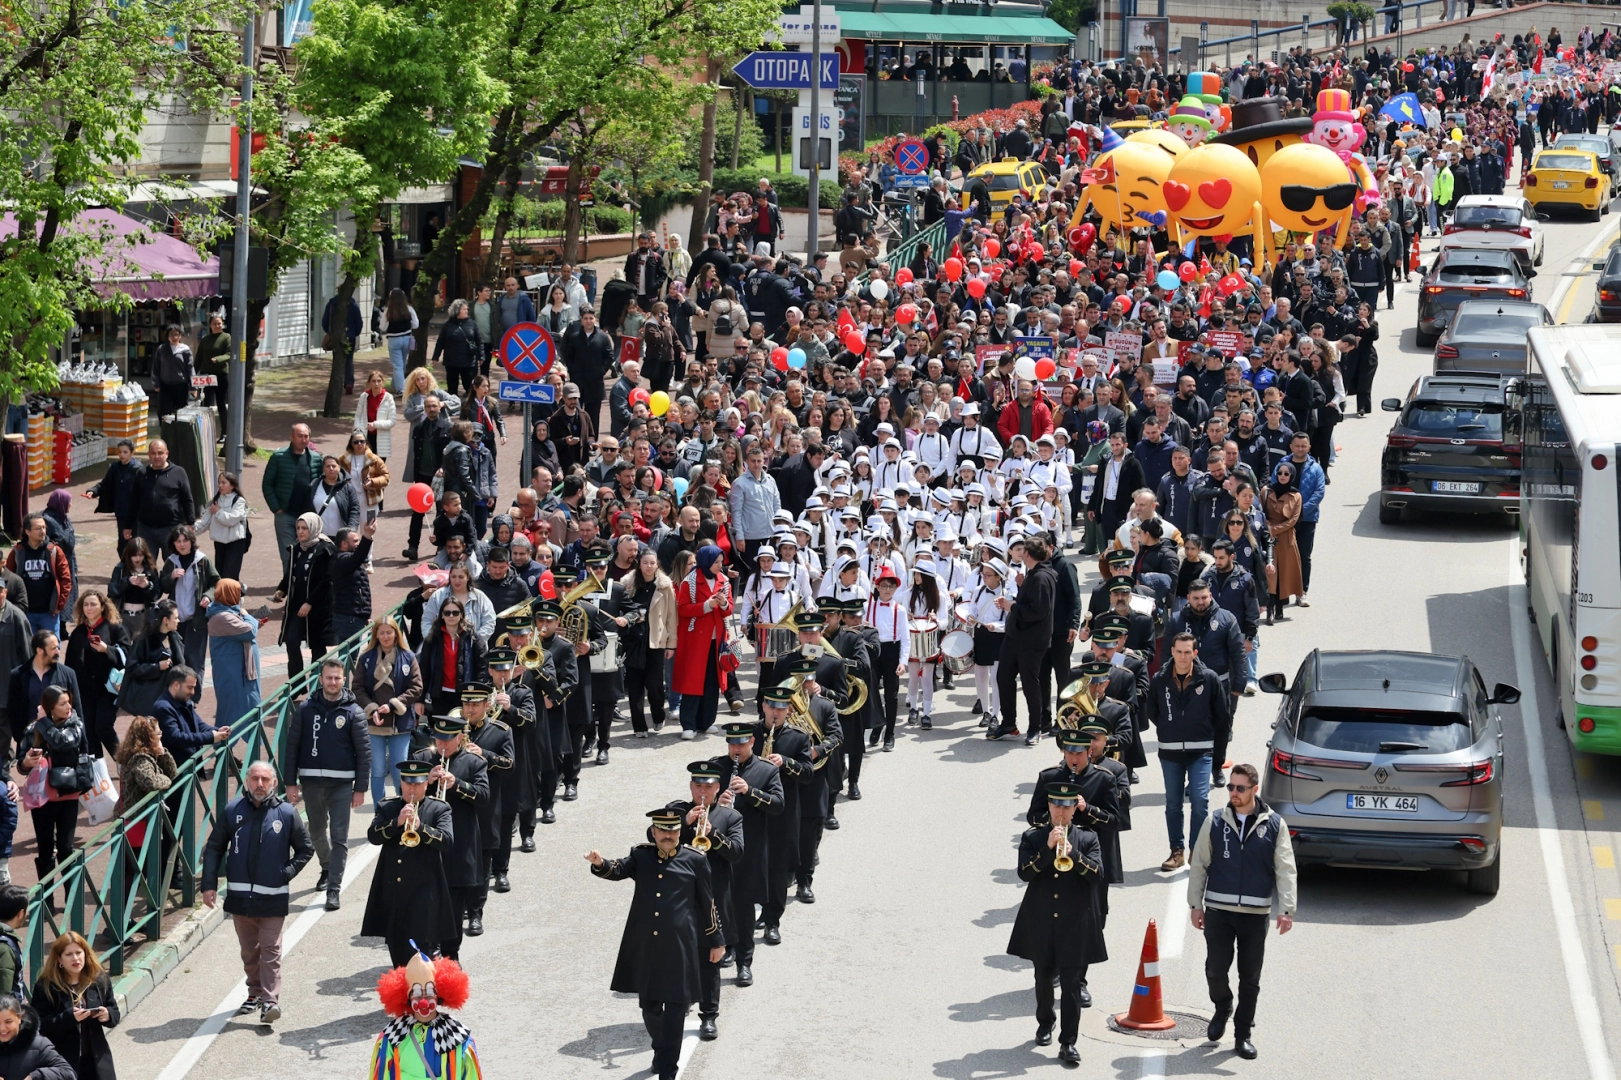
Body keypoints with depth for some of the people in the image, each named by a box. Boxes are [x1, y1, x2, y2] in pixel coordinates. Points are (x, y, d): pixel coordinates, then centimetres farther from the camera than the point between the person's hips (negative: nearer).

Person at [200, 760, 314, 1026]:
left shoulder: (286, 813, -3)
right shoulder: (233, 810, 0)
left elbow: (306, 848, 8)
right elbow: (214, 848, 6)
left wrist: (286, 874, -5)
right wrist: (209, 884, -2)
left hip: (273, 897, -2)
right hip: (239, 894, 3)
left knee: (270, 950, -6)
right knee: (249, 950, 14)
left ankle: (271, 1001, -9)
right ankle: (256, 993, 28)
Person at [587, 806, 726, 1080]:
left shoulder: (695, 860, 0)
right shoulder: (641, 856, 8)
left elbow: (708, 903, 5)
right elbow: (618, 870, -8)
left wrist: (717, 940, 7)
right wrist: (600, 864, -31)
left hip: (679, 948, -3)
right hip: (645, 947, 3)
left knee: (674, 1011, -5)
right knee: (649, 1007, 14)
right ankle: (662, 1051, 38)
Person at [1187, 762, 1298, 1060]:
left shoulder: (1274, 825, 0)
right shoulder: (1216, 822, 2)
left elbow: (1285, 869, 0)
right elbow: (1199, 864, 6)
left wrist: (1286, 909, -7)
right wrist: (1196, 904, 4)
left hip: (1255, 913, 0)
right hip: (1218, 911, 1)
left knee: (1250, 978, 5)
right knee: (1215, 970, -1)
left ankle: (1243, 1034, 16)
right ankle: (1222, 1008, 29)